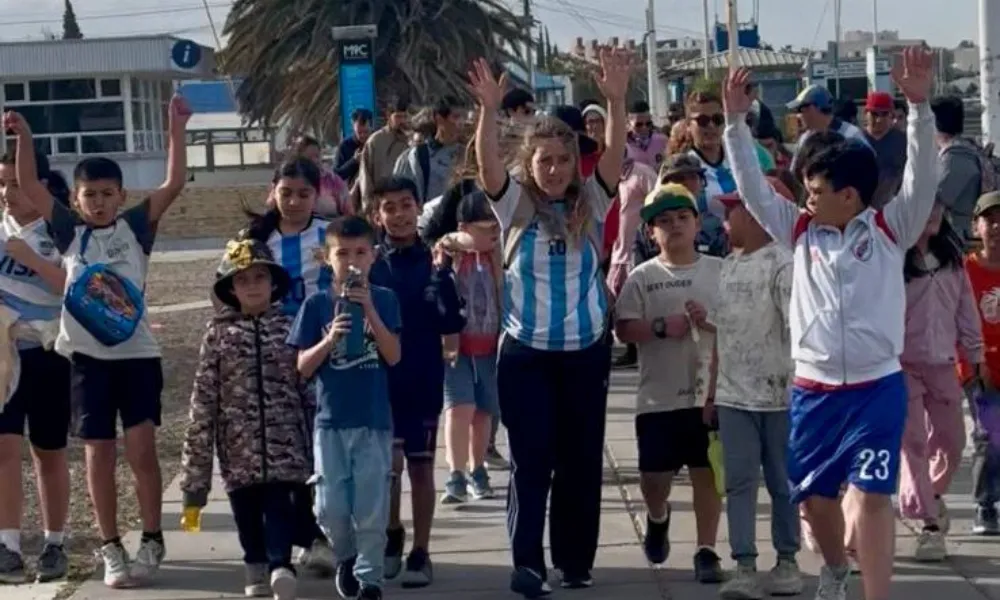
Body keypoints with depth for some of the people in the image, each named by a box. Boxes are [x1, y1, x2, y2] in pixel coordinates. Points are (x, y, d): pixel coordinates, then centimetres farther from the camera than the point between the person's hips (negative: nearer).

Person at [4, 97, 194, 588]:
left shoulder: (136, 227, 2)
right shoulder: (69, 231, 4)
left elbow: (174, 185, -8)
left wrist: (176, 129, -15)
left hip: (137, 352, -1)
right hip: (88, 356, 1)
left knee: (141, 449, -3)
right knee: (98, 454, 5)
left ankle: (152, 541, 9)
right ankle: (111, 549, 14)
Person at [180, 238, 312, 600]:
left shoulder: (290, 327, 3)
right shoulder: (219, 332, 3)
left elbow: (308, 388, 6)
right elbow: (204, 397, 1)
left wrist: (314, 442, 4)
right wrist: (195, 462, -2)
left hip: (283, 438, -1)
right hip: (239, 441, 1)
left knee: (279, 503, -12)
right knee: (246, 509, 8)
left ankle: (280, 566, -22)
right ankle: (256, 568, 23)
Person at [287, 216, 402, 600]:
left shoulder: (384, 300, 0)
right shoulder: (316, 305, 1)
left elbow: (393, 357, -9)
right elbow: (303, 367, 0)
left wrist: (370, 311, -18)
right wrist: (331, 338, -17)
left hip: (374, 420, -1)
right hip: (331, 420, 1)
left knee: (371, 508, 2)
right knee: (330, 508, 1)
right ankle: (346, 557, 28)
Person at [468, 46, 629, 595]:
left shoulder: (590, 202, 1)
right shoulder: (516, 204, -1)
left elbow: (615, 156, -13)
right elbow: (487, 165, -18)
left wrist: (616, 100, -28)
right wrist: (489, 109, -33)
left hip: (585, 351, 2)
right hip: (525, 352, -2)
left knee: (581, 460, 8)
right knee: (531, 459, -4)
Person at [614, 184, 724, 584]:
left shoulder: (719, 271, 4)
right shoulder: (643, 277, 1)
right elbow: (623, 330, -5)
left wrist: (710, 321, -13)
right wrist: (661, 327, -19)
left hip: (709, 394, 0)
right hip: (659, 396, 0)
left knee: (706, 472, 2)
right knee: (655, 475, 5)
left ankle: (706, 552, 10)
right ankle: (657, 519, 38)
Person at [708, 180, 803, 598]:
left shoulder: (783, 263, -11)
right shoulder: (729, 266, 14)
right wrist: (712, 392, 17)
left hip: (777, 394, -6)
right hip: (734, 396, 6)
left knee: (782, 482, 6)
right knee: (739, 483, 1)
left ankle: (787, 561, 18)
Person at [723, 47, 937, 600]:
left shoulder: (890, 228, 0)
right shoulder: (801, 232, 8)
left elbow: (921, 178, -11)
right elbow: (753, 189, 7)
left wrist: (919, 106, -22)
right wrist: (736, 121, 0)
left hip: (878, 387, -4)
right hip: (813, 389, 4)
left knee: (872, 495, -9)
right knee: (815, 495, 16)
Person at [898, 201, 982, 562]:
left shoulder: (951, 254, 7)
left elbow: (966, 306, 12)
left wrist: (975, 355, 10)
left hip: (942, 363, 5)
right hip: (902, 363, -5)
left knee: (951, 442, 10)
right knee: (913, 441, -7)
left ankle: (932, 498, 36)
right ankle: (930, 522, -1)